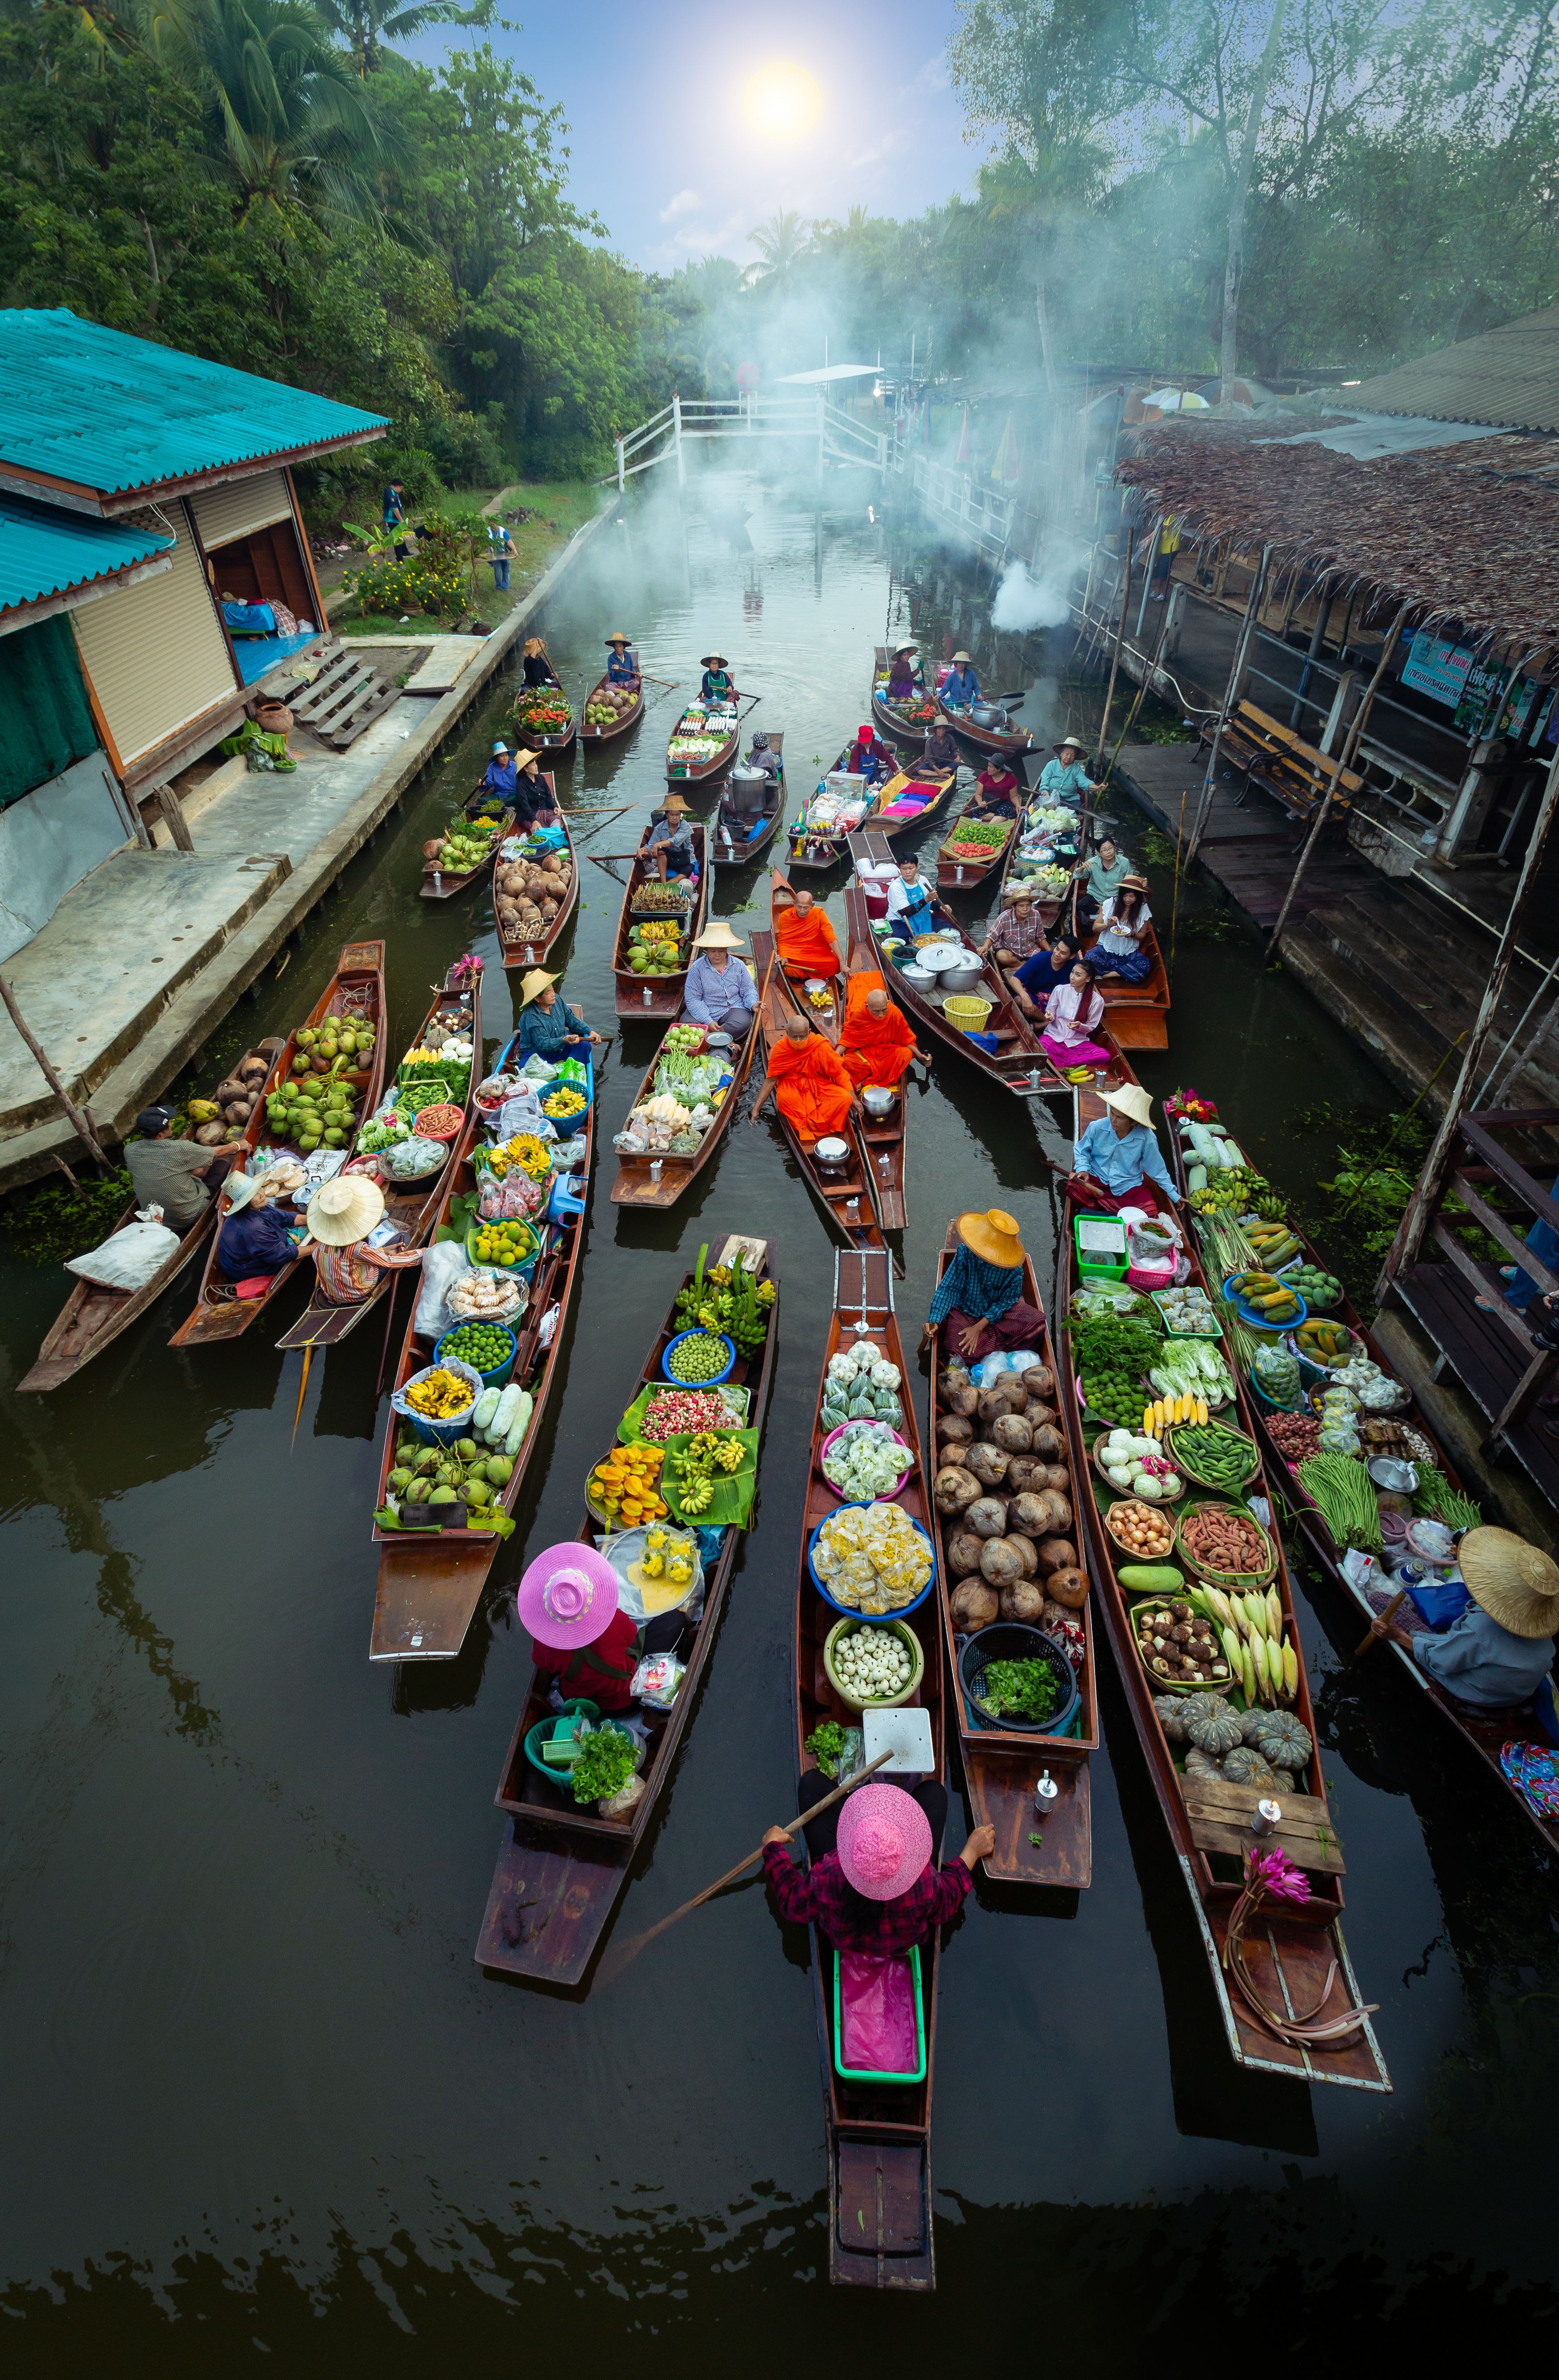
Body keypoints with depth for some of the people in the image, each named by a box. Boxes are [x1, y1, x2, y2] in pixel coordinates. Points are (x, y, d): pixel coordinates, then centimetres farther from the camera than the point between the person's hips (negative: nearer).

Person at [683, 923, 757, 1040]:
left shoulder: (739, 965, 2)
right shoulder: (698, 968, -7)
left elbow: (748, 990, 10)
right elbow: (692, 999, -11)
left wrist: (753, 1005, -15)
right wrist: (708, 1022, -22)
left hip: (733, 1009, 1)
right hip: (705, 1012, -1)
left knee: (743, 1023, -33)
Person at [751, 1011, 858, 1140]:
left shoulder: (821, 1047, -15)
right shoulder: (780, 1049, -12)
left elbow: (839, 1072, -8)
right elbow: (771, 1079, -8)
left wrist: (853, 1098, -14)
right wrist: (756, 1108, -13)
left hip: (819, 1084, 1)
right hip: (791, 1085, -1)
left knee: (845, 1098, -24)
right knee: (784, 1099, -37)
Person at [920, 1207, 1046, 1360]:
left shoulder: (1014, 1270, -24)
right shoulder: (965, 1252, -26)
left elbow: (1006, 1301, -13)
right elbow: (949, 1288, -22)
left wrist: (978, 1328, -20)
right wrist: (934, 1321, -33)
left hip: (998, 1311, 0)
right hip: (966, 1311, 0)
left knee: (1038, 1323, -22)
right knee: (957, 1350, -25)